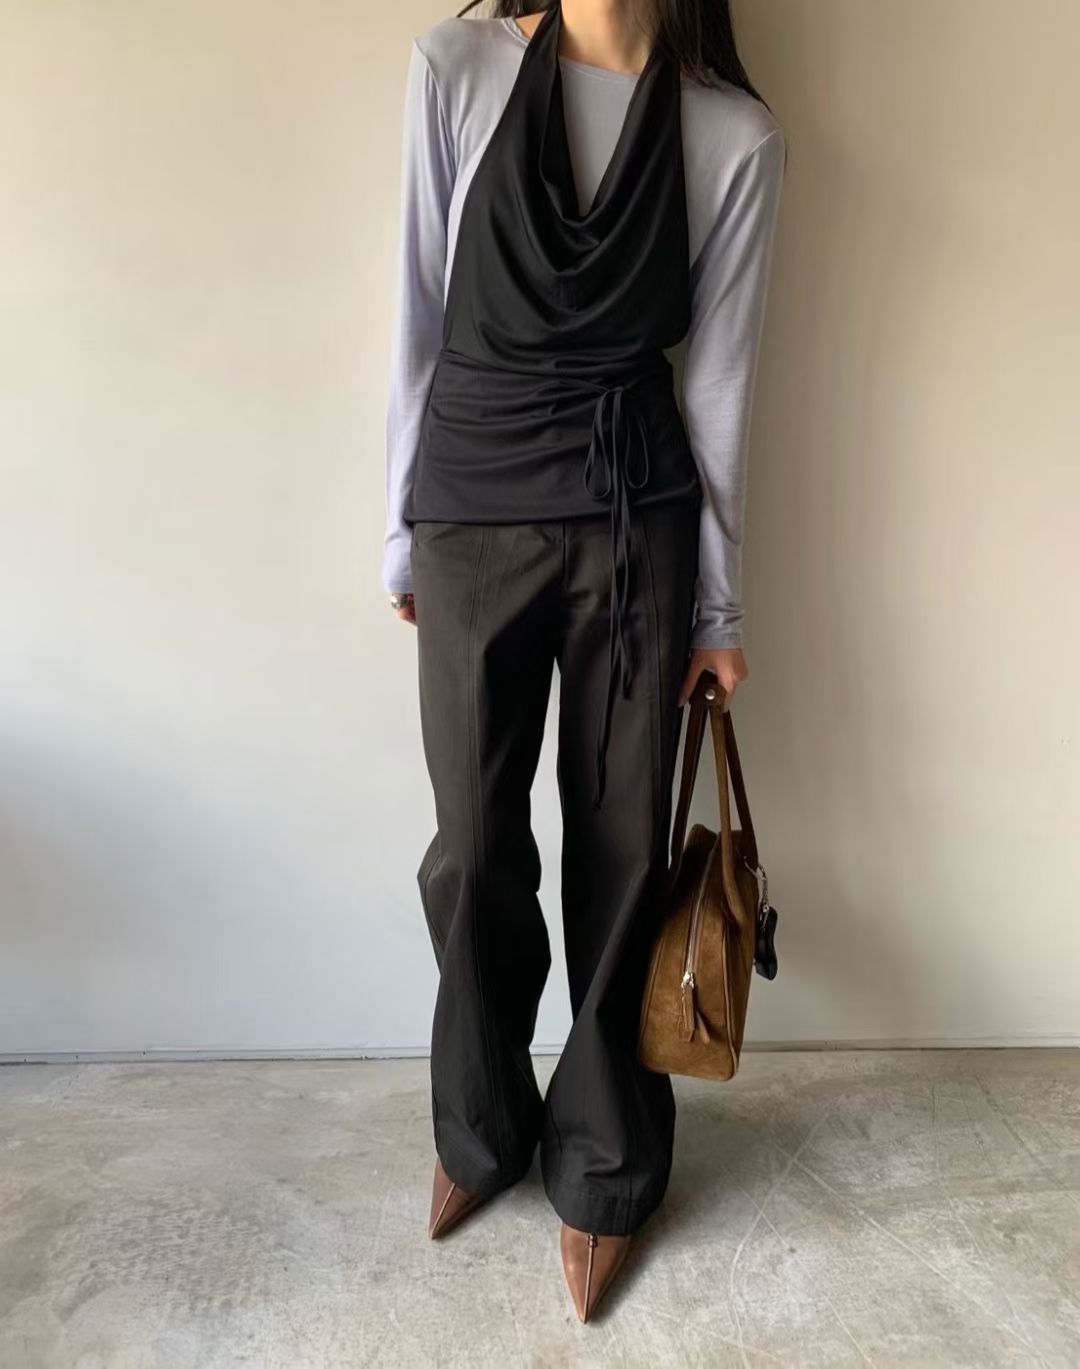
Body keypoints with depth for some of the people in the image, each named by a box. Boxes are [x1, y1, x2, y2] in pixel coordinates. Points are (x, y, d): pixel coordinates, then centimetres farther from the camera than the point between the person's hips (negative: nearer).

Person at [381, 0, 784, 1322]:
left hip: (636, 518, 0)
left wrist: (718, 605, 6)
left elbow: (719, 378, 4)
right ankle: (482, 1128, 35)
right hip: (475, 513, 1)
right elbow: (422, 318, 4)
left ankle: (600, 1166, 30)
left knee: (619, 845, 7)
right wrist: (404, 533, 6)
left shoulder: (736, 135, 2)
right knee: (475, 845, 7)